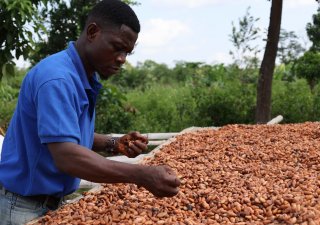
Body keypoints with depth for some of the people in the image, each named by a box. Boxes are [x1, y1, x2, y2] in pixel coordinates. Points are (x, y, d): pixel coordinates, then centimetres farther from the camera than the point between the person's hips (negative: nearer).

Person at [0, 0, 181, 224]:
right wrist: (141, 175, -39)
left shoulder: (87, 78, 5)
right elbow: (66, 156, -34)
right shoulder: (57, 78, -25)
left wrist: (114, 143, -5)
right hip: (24, 206, -8)